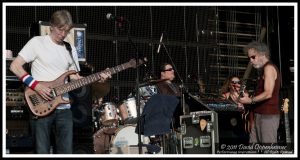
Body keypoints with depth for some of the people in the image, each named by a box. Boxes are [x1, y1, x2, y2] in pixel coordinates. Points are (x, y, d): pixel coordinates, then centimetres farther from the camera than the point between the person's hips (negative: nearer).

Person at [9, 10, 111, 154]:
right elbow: (15, 66, -8)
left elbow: (74, 78, 15)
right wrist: (36, 85, -16)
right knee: (42, 151, -5)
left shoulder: (70, 49, 14)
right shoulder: (37, 42, -3)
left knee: (66, 151, 4)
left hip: (64, 108, 5)